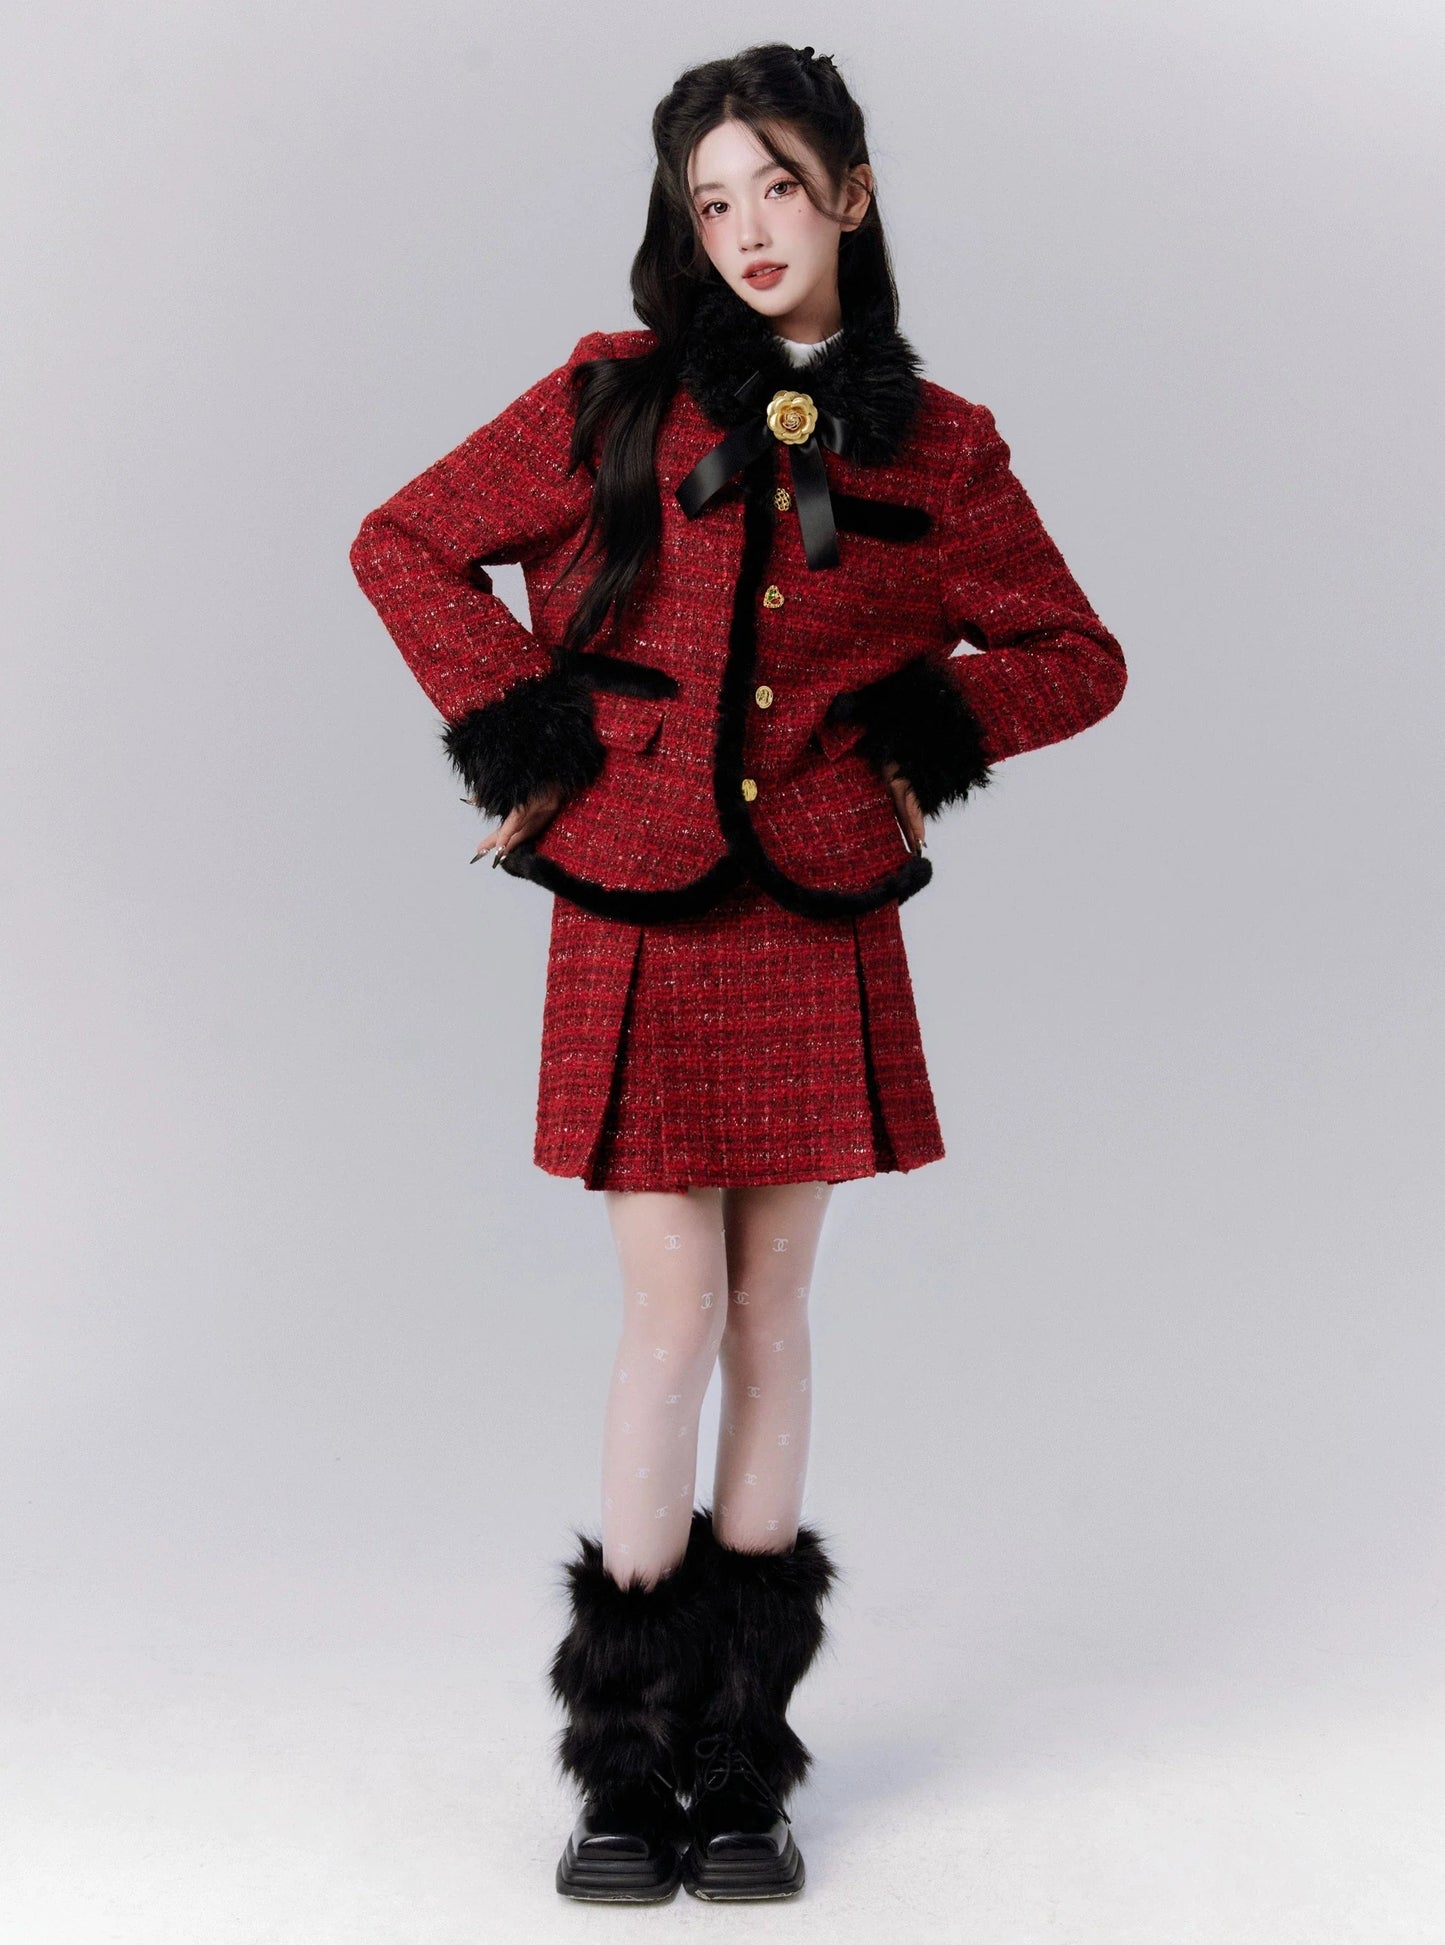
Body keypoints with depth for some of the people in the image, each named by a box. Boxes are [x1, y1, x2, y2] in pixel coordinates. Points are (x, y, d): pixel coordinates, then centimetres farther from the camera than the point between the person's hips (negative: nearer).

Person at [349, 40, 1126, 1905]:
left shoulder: (939, 449, 4)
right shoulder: (612, 400, 0)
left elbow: (1079, 658, 14)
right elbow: (405, 544, 6)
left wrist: (921, 728, -1)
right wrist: (522, 737, -2)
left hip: (821, 925, 2)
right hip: (639, 919, -1)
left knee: (770, 1321, 8)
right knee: (671, 1324, 0)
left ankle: (744, 1762, 21)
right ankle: (625, 1764, 16)